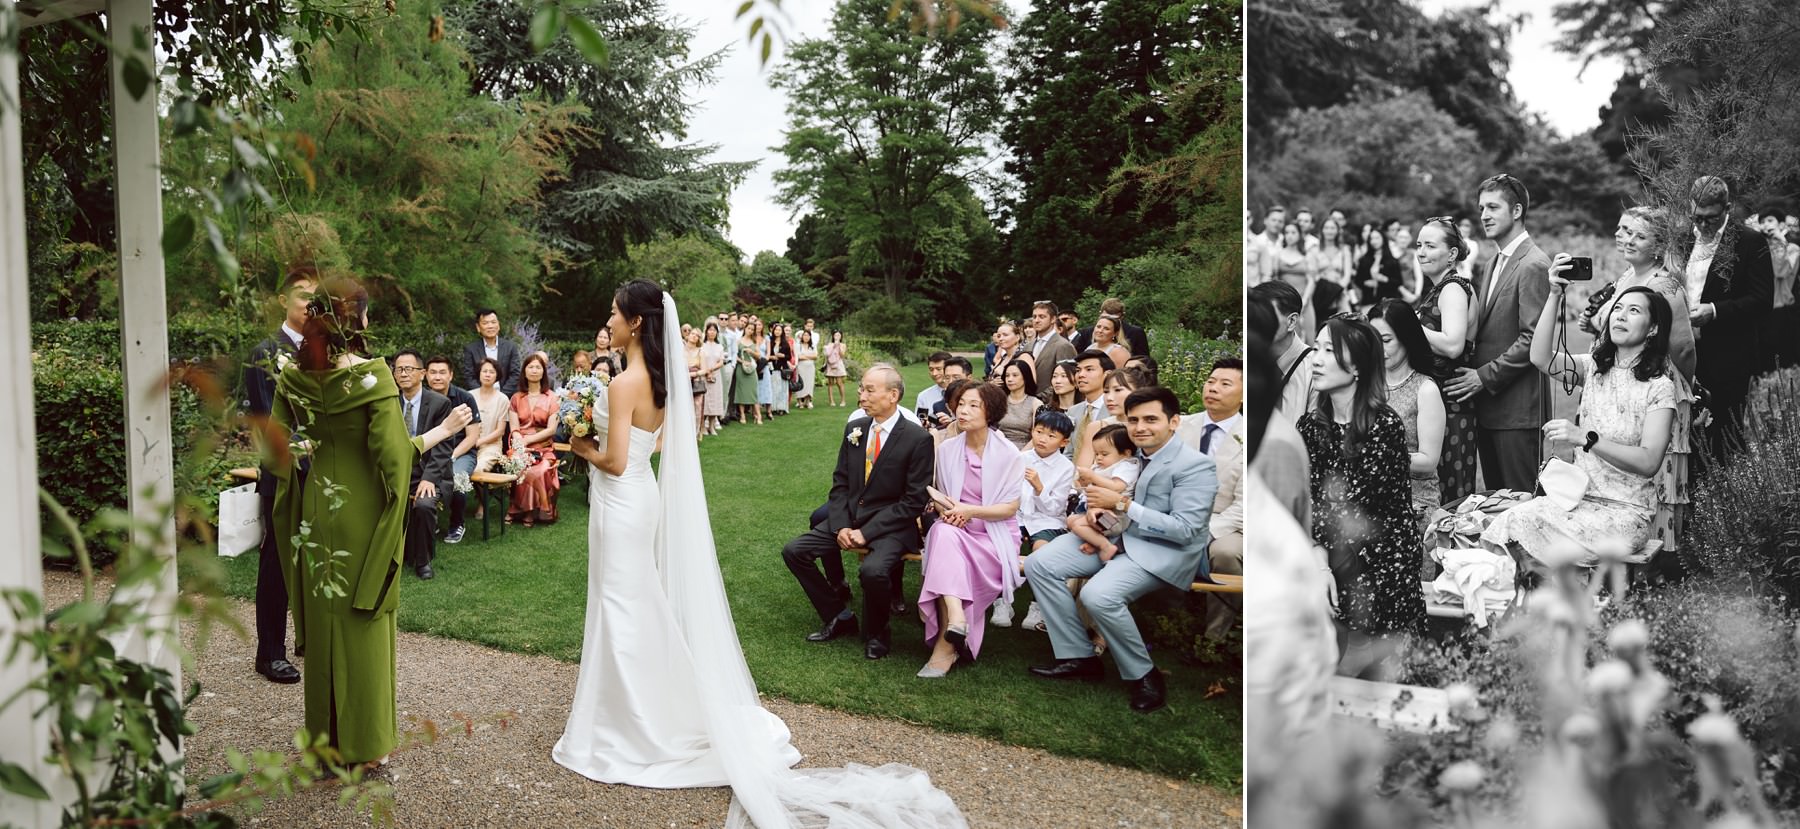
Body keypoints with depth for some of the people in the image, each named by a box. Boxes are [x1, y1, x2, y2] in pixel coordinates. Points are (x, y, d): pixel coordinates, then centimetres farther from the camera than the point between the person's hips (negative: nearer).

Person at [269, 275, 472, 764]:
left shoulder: (294, 376, -3)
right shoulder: (372, 376, -18)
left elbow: (278, 452, 3)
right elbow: (394, 456, -20)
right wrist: (445, 430, -8)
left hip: (315, 511, 5)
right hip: (363, 515, -5)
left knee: (322, 620, 16)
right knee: (363, 623, 6)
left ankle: (325, 734, 28)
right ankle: (364, 740, 16)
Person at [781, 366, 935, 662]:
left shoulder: (918, 439, -13)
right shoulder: (854, 429, 5)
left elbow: (913, 501, -13)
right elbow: (840, 483, 10)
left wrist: (867, 532, -18)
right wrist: (840, 526, -7)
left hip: (891, 524, -6)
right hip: (849, 517, 7)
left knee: (873, 570, -35)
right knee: (793, 552, -5)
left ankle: (875, 634, -4)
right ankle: (839, 617, 10)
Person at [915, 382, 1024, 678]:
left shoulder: (1009, 454, -5)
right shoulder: (946, 449, 7)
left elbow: (1010, 508, -6)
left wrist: (970, 511, -19)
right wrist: (945, 510, -8)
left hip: (995, 536, -3)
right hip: (956, 530, 3)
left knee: (948, 560, -31)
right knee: (943, 533, -35)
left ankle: (946, 643, -20)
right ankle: (955, 617, -47)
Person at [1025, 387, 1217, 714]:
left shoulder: (1195, 466, -15)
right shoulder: (1131, 453, 6)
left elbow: (1185, 529, -21)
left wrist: (1122, 504, -22)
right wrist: (1099, 514, -2)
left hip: (1165, 550, -8)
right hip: (1117, 535, 8)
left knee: (1099, 594, -33)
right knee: (1038, 564, -3)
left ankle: (1143, 675, -9)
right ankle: (1078, 656, 3)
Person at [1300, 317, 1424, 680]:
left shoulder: (1385, 424, -12)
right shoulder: (1310, 425, 4)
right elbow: (1309, 503, -1)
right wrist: (1319, 558, -13)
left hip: (1387, 558, -4)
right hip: (1335, 559, 4)